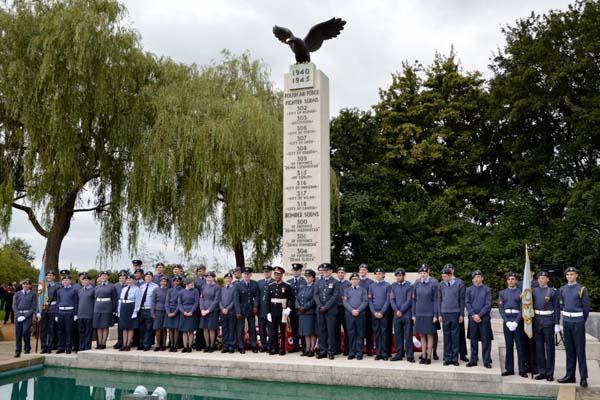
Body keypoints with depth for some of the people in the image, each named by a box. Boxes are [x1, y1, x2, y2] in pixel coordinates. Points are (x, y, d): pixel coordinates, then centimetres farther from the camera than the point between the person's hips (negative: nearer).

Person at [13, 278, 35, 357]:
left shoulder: (32, 294, 4)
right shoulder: (18, 294, 13)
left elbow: (33, 307, -2)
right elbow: (14, 306, 7)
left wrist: (25, 316, -11)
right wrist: (18, 315, -7)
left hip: (28, 315, -3)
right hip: (18, 315, 3)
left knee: (26, 331, -17)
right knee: (18, 333, 3)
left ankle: (27, 349, 0)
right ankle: (17, 352, 10)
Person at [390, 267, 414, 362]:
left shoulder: (409, 285, -4)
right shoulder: (393, 286, 10)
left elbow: (409, 300, -7)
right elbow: (392, 299, 7)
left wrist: (401, 311, -9)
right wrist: (396, 310, -5)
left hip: (407, 314, -4)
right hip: (396, 314, 4)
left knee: (408, 335, -2)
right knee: (398, 335, 7)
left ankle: (410, 356, 3)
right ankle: (399, 354, 16)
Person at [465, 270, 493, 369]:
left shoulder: (487, 289, 3)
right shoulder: (469, 290, 9)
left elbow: (488, 304, -3)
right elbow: (467, 303, 3)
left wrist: (479, 315, -11)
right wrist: (474, 315, -9)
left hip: (484, 318, -2)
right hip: (472, 318, 2)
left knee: (486, 340, 0)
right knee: (473, 340, 6)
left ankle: (487, 361, 6)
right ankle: (473, 360, 13)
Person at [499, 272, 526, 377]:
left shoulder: (520, 293, 2)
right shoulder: (502, 293, 10)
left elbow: (523, 309, -3)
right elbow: (501, 308, 3)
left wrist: (516, 322, -13)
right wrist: (507, 322, -8)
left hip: (518, 320, -2)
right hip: (506, 320, 2)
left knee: (520, 346, -1)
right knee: (508, 346, 7)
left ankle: (522, 370, 5)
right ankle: (509, 369, 13)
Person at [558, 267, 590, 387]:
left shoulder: (581, 289, -6)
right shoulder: (562, 289, 8)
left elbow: (586, 307, -1)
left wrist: (582, 321, 8)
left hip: (578, 321, -5)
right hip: (566, 321, 5)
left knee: (580, 350, -3)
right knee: (569, 349, 9)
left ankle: (583, 377, 3)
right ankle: (570, 375, 15)